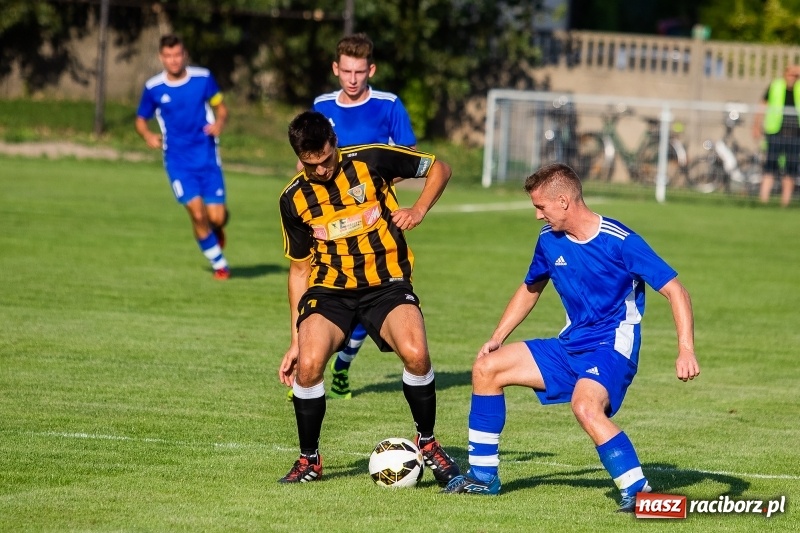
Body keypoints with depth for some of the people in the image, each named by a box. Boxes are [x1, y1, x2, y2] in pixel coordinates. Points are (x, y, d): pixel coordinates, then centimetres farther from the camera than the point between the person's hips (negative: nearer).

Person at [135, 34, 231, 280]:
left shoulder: (203, 78, -2)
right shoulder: (153, 88, -3)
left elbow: (220, 107, 9)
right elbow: (141, 120, 9)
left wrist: (219, 123, -13)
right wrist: (148, 136, -12)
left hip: (207, 156, 1)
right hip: (178, 160, -1)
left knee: (217, 216, -5)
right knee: (198, 213, -13)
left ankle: (215, 229, 35)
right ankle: (219, 263, 9)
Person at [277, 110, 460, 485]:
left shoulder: (371, 161, -7)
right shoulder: (294, 198, 2)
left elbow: (439, 169, 6)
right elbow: (300, 268, 12)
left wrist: (419, 209, -12)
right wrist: (296, 338, 10)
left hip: (386, 285, -2)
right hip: (329, 289, 2)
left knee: (415, 353, -28)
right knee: (309, 364, -25)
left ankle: (427, 444, -1)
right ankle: (309, 460, -1)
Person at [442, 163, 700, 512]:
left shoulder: (620, 242, -18)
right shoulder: (549, 240, 3)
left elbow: (675, 291, -17)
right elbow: (530, 289, 22)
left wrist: (686, 351, -29)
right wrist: (497, 338, 13)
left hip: (612, 348, -8)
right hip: (570, 346, 8)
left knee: (585, 406, -37)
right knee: (487, 368, 4)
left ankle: (639, 493, -32)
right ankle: (483, 477, 12)